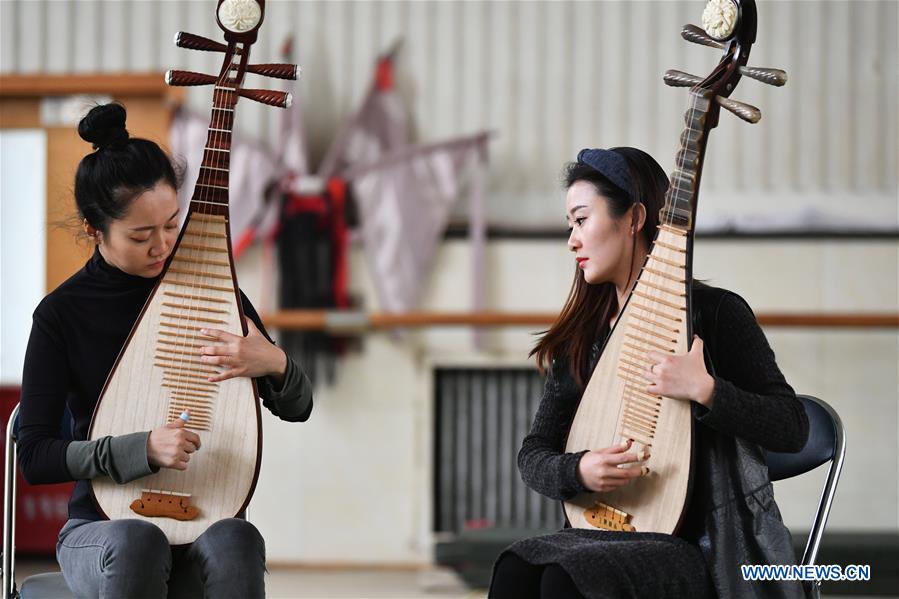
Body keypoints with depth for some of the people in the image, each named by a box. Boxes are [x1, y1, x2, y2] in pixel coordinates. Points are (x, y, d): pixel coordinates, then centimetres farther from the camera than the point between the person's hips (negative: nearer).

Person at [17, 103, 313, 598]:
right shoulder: (61, 314, -4)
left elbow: (297, 407, 9)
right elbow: (34, 456, -9)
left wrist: (273, 364, -15)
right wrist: (145, 449, -23)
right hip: (101, 526, -2)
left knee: (236, 541, -35)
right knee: (135, 542, -39)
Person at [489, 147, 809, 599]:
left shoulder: (716, 313, -2)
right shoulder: (581, 337, 12)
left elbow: (793, 430, -5)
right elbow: (534, 455, 10)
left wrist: (704, 390, -21)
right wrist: (578, 471, -14)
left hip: (697, 550, -5)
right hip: (606, 539, 5)